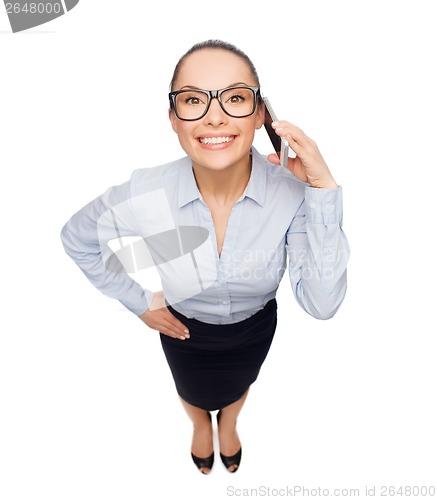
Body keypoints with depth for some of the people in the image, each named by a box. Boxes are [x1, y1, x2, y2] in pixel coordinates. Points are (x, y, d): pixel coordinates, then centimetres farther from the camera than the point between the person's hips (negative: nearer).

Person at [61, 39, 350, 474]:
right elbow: (76, 239, -12)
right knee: (194, 393, 34)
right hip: (183, 330, 0)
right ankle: (201, 426, 75)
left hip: (255, 329, 1)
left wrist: (323, 190, -41)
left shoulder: (292, 193, -32)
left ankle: (228, 424, 76)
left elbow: (321, 304, -34)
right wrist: (139, 302, -11)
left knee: (238, 386, 35)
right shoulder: (143, 194, -32)